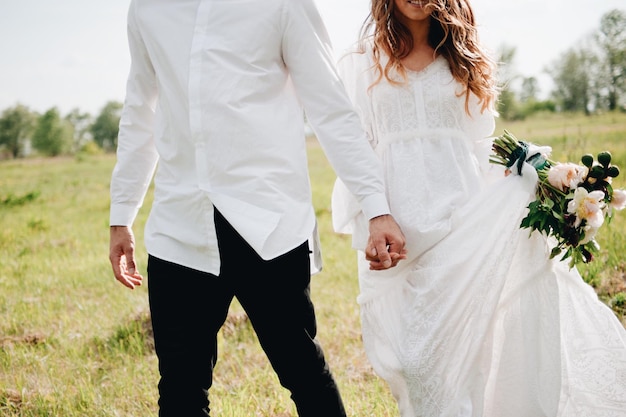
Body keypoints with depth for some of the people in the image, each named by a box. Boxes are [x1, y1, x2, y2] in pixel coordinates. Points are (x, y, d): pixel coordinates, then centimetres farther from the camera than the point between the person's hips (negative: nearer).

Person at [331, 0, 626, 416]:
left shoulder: (463, 60, 16)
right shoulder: (360, 65, 9)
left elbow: (482, 146, 14)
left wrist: (529, 180, -2)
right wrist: (366, 227, -4)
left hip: (462, 219, 1)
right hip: (396, 223, -1)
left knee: (464, 336, -5)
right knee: (414, 350, -2)